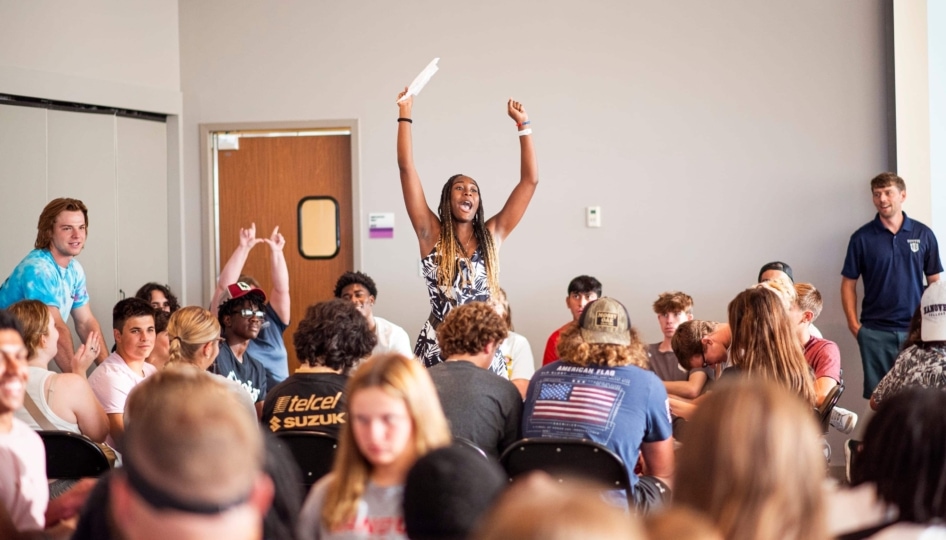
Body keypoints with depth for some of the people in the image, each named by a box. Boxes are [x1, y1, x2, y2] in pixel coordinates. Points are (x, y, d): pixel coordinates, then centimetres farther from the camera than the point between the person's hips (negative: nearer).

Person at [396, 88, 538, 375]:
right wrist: (405, 115, -3)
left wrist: (523, 124, 6)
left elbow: (530, 180, 6)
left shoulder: (491, 235, 7)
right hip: (437, 348, -2)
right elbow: (407, 169, -3)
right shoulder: (432, 234, 2)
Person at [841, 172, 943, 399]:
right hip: (876, 332, -1)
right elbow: (849, 283, 4)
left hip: (915, 329, 1)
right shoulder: (862, 238, 1)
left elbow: (934, 281, 8)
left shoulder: (923, 234, 3)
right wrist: (853, 324, -3)